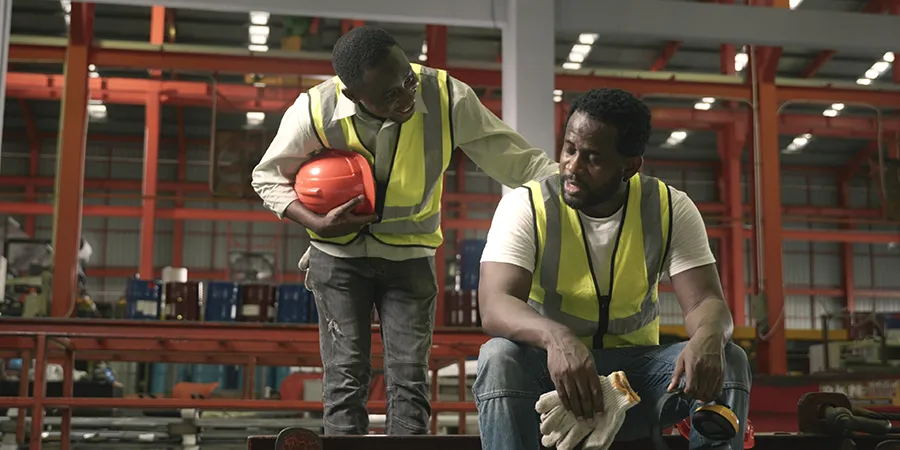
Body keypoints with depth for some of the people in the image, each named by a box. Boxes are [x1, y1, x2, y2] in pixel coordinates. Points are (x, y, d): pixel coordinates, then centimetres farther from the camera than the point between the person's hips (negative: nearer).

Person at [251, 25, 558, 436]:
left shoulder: (449, 98, -23)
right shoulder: (313, 110, -21)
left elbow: (519, 162, -20)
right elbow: (267, 176, -5)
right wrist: (317, 224, -21)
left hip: (409, 253, 1)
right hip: (339, 252, 0)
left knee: (409, 374, -3)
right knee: (346, 372, -5)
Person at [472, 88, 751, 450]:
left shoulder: (670, 210, -5)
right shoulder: (526, 206, -13)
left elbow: (707, 302, -12)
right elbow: (494, 306, -25)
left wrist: (708, 337, -39)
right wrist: (556, 337, -48)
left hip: (636, 371, 2)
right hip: (552, 371, -2)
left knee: (728, 361, -23)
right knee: (500, 357, -33)